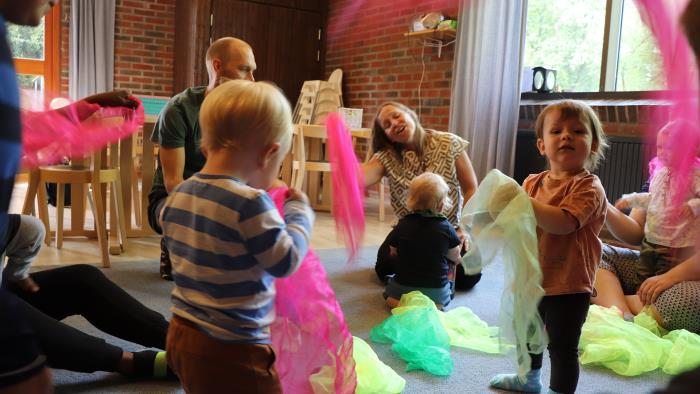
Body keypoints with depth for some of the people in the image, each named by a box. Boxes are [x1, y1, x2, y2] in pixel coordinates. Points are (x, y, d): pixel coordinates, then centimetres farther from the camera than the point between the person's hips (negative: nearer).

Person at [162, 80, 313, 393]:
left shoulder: (178, 196, 1)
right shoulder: (250, 203, -24)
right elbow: (286, 262, -17)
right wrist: (300, 212, -2)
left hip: (182, 336, 8)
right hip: (231, 351, -8)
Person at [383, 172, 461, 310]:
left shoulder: (403, 225, -8)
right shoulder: (446, 228, -11)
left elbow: (393, 252, 6)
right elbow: (455, 258, 1)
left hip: (403, 288, 1)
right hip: (437, 291, 0)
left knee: (389, 293, 29)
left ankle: (400, 303, -4)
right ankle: (435, 305, 0)